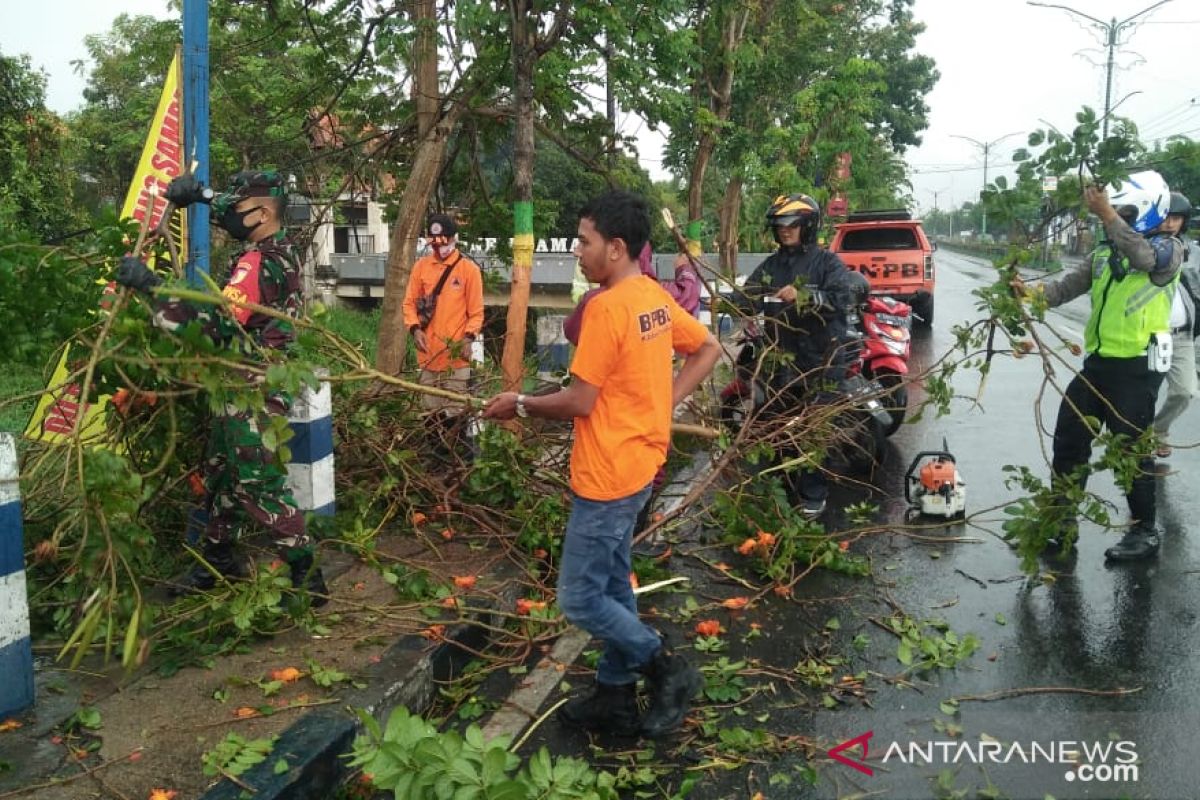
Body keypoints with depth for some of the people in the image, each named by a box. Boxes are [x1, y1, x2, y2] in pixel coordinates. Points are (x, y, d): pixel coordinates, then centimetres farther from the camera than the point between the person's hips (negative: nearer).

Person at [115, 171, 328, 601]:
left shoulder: (258, 263, -22)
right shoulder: (281, 249, 7)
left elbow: (214, 326, -29)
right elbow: (234, 216, 28)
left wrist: (151, 285, -28)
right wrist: (201, 193, 13)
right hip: (246, 387, 10)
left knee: (259, 486, -7)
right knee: (222, 475, 20)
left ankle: (307, 577, 0)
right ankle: (217, 558, 33)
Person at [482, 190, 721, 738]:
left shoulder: (607, 306, -21)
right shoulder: (656, 297, 6)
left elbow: (579, 402, -20)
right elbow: (708, 349, 18)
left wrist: (519, 405, -5)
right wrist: (666, 400, 11)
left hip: (608, 473, -10)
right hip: (636, 462, 10)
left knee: (581, 599, 1)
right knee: (611, 585, 18)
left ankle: (667, 669, 10)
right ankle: (615, 696, 28)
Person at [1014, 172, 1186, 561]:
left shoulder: (1169, 248, -5)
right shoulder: (1104, 253, 13)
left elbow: (1142, 256, -29)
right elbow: (1067, 287, 4)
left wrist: (1105, 212, -35)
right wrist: (1030, 292, -15)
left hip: (1137, 367, -7)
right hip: (1098, 361, 7)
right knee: (1068, 439, 10)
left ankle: (1145, 531, 15)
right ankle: (1062, 519, 22)